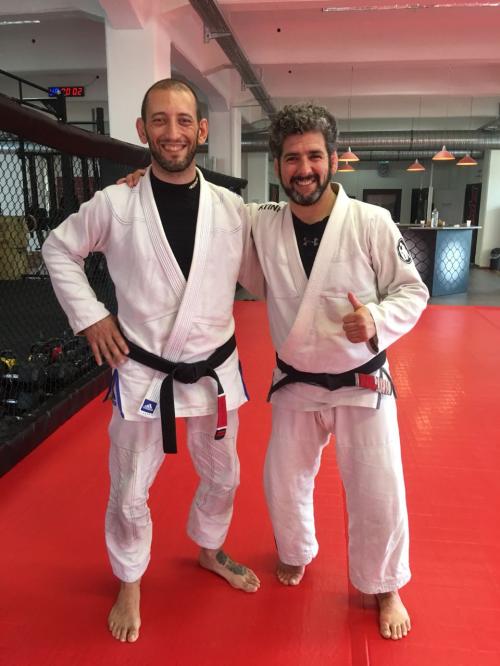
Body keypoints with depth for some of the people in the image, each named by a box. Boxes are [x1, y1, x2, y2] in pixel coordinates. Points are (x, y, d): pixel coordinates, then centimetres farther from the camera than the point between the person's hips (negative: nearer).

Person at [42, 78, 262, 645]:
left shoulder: (230, 208, -4)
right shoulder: (114, 205, -10)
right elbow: (58, 250, 4)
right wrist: (89, 316, -3)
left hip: (215, 371, 3)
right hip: (143, 375, -2)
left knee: (221, 477, 21)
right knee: (129, 495, 13)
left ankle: (210, 551, 52)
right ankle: (129, 585, 42)